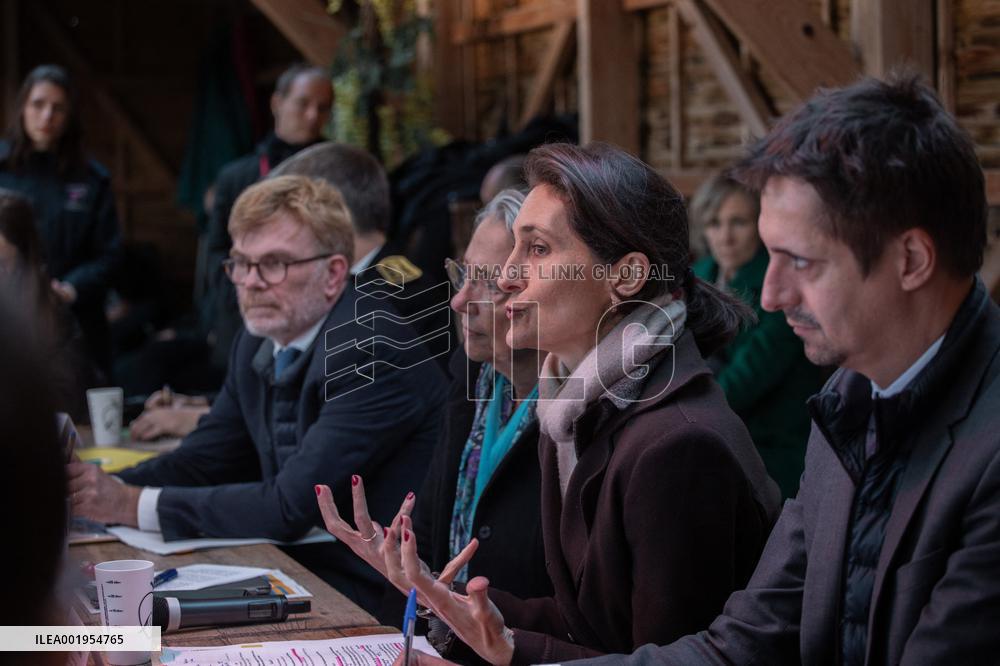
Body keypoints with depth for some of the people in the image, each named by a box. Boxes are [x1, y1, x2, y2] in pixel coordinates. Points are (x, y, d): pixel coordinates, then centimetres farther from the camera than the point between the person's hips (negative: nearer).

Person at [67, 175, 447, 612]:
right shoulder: (258, 344, 7)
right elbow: (198, 462, 11)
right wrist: (99, 491, -8)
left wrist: (133, 504, -22)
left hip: (371, 599, -7)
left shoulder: (374, 354, -21)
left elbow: (291, 506, -25)